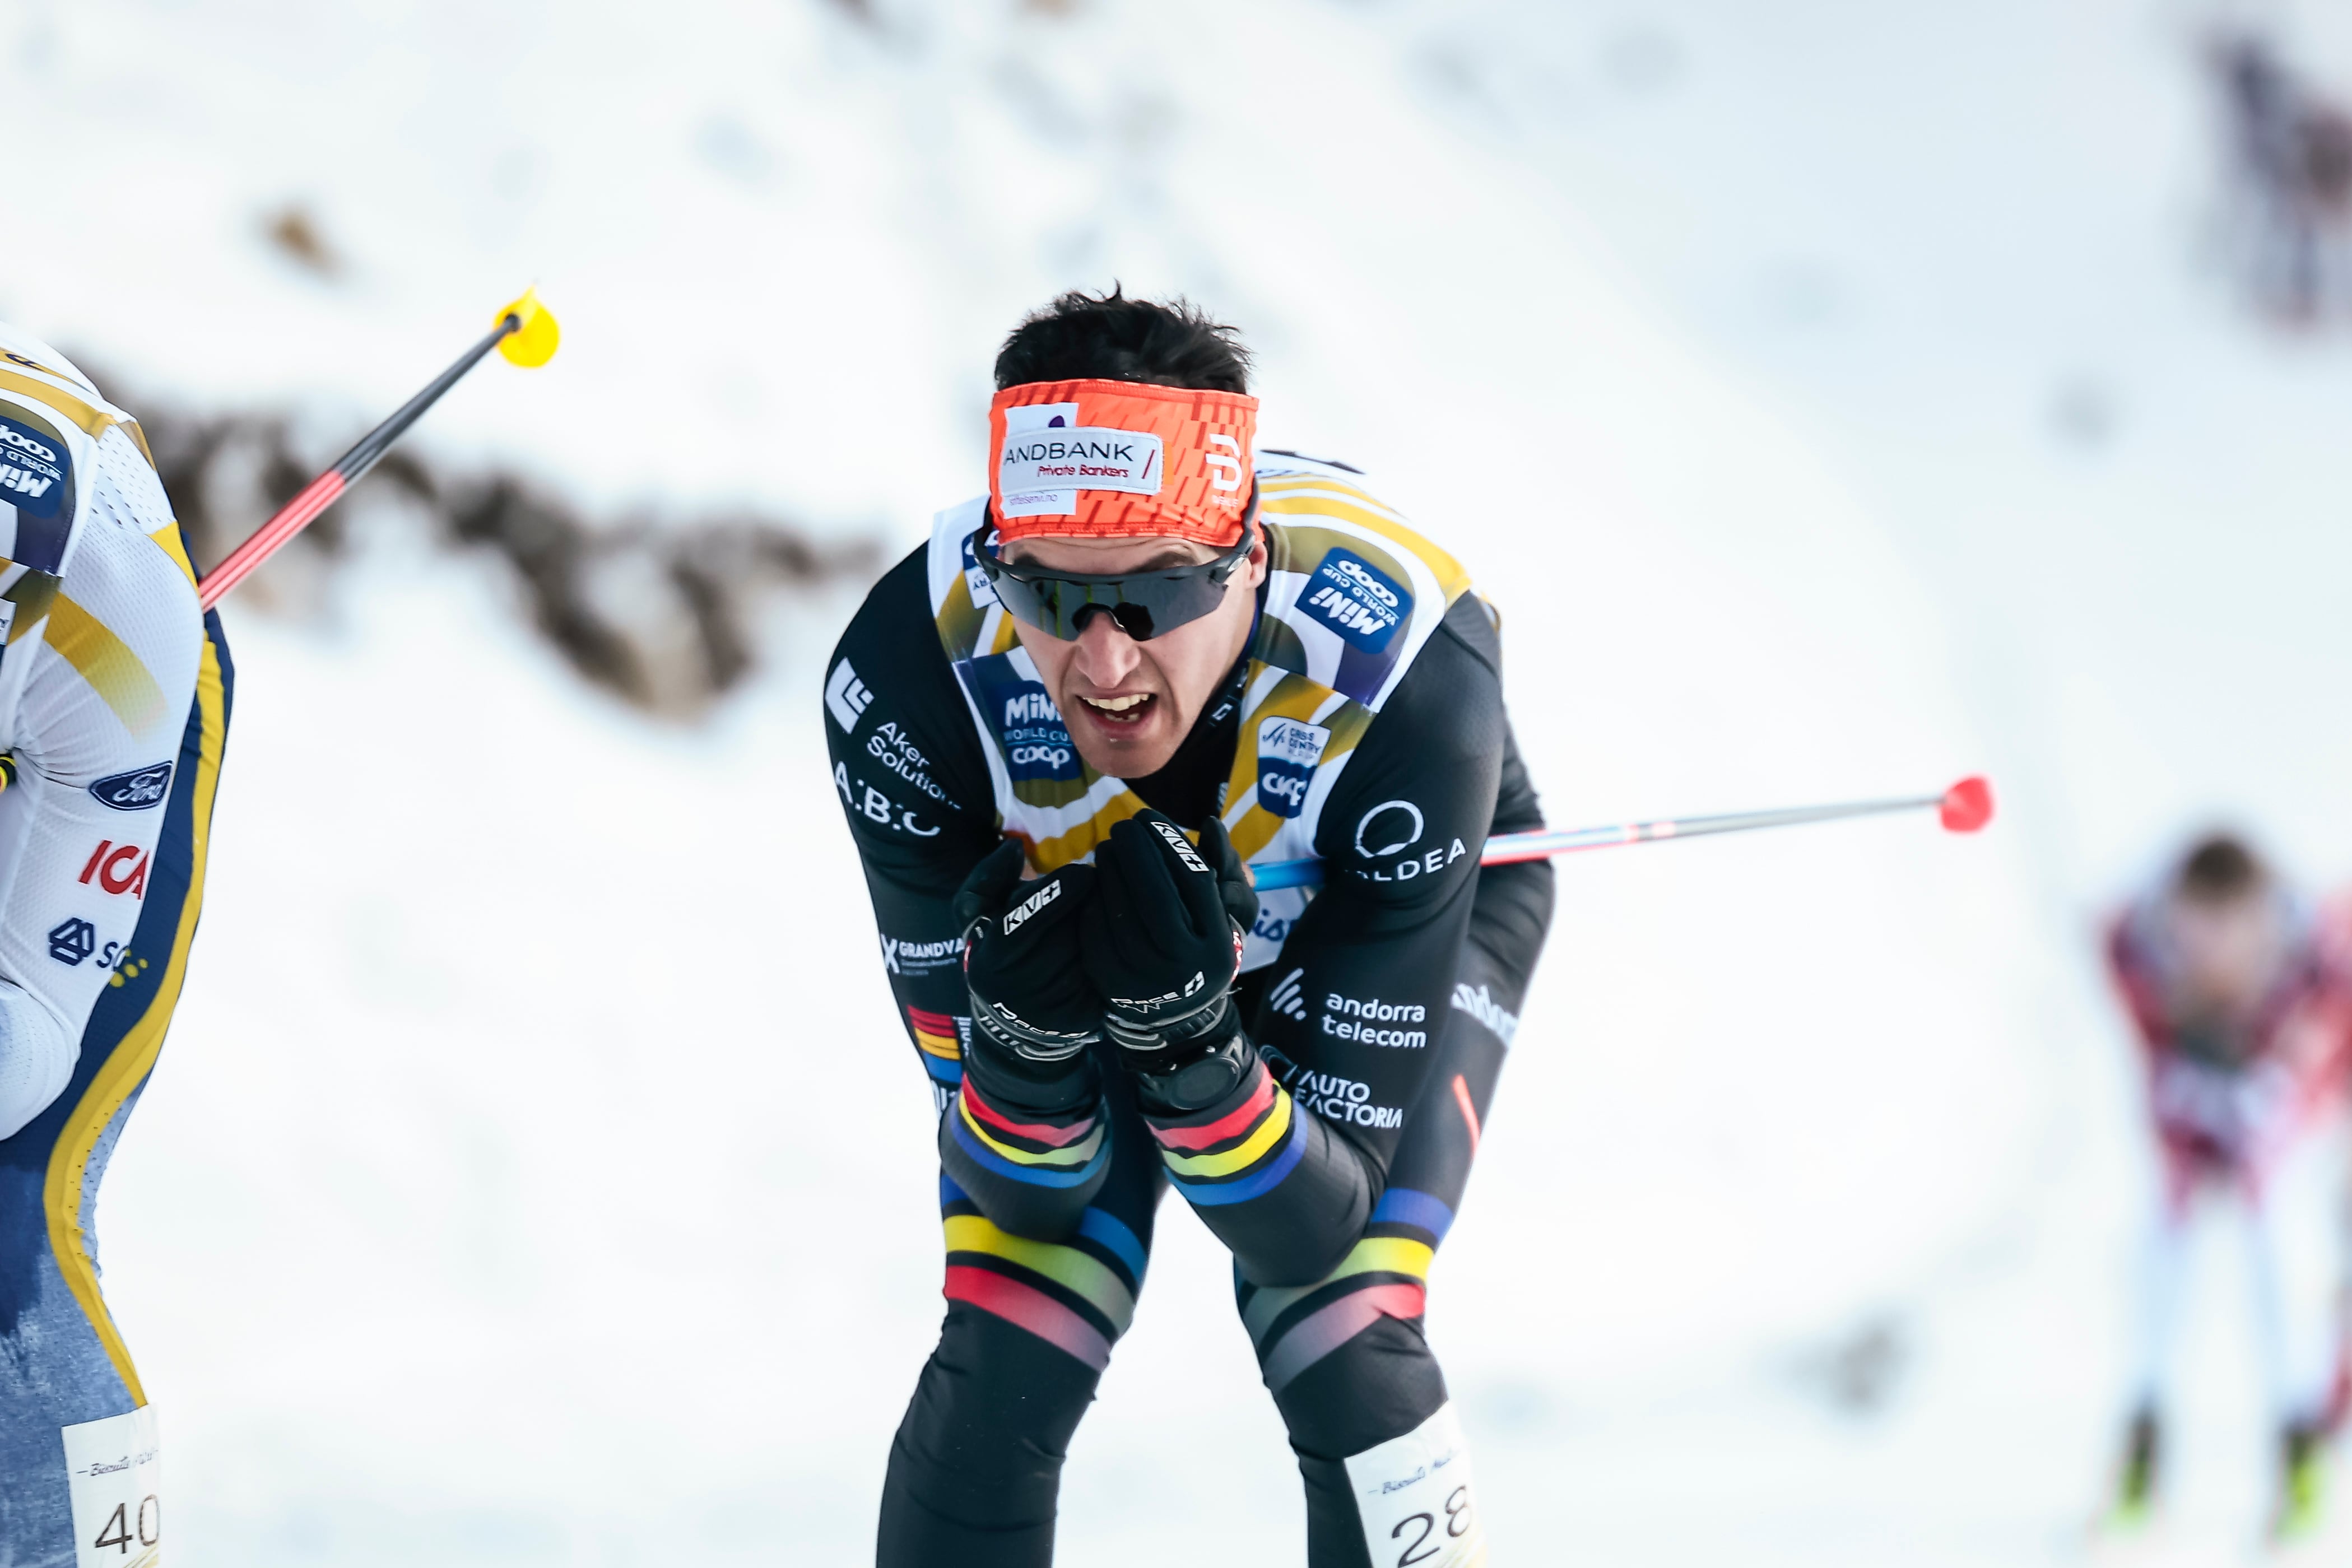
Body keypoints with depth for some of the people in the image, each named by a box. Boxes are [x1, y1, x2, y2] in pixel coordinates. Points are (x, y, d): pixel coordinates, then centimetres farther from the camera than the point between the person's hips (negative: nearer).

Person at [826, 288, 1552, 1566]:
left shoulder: (1408, 683, -42)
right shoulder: (903, 677, -37)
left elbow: (1322, 1219, -34)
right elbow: (1033, 1196, -27)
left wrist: (1192, 1044, -53)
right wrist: (1024, 1042, -49)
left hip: (1410, 893, -1)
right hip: (1066, 889, 2)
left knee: (1336, 1346, -22)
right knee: (1004, 1367, -14)